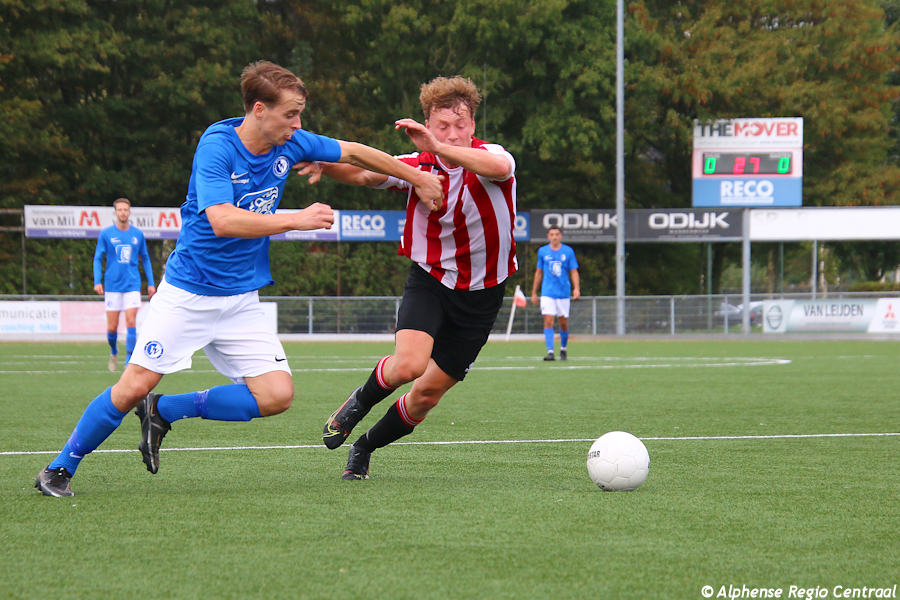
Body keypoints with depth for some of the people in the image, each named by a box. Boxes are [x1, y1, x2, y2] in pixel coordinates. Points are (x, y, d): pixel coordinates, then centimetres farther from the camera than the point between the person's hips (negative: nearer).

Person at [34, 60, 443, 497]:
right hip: (187, 292, -6)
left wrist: (417, 179, 18)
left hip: (241, 299, 6)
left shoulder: (290, 143, -1)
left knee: (277, 395, -8)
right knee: (136, 386, -10)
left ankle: (164, 412, 7)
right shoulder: (216, 147, -19)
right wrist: (297, 220, -29)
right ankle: (59, 469, 9)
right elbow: (223, 220, -31)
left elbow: (355, 152, 14)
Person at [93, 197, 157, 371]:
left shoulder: (138, 234, 6)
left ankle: (129, 360, -7)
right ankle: (114, 351, 29)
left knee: (131, 322, -12)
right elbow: (98, 258, 3)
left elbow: (145, 259, 16)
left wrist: (151, 283, 12)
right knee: (112, 328, 1)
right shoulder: (106, 234, 1)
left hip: (132, 285, 1)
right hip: (112, 286, 0)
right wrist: (97, 281, -9)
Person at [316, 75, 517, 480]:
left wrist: (438, 147, -52)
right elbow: (362, 173, -14)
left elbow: (500, 167, -40)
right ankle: (359, 403, 6)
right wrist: (323, 163, -36)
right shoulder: (417, 166, -7)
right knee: (409, 363, -27)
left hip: (480, 295, 0)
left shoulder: (489, 156, -16)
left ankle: (365, 447, 30)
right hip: (429, 280, 0)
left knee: (428, 394, 5)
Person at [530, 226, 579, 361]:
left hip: (563, 293, 0)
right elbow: (539, 272, 13)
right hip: (547, 293, 0)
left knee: (563, 323, 7)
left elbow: (574, 272, 2)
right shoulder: (542, 251, 5)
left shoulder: (568, 251, 2)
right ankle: (550, 352, -16)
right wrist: (534, 293, 13)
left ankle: (563, 349, 30)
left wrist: (576, 288, -14)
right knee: (548, 322, -13)